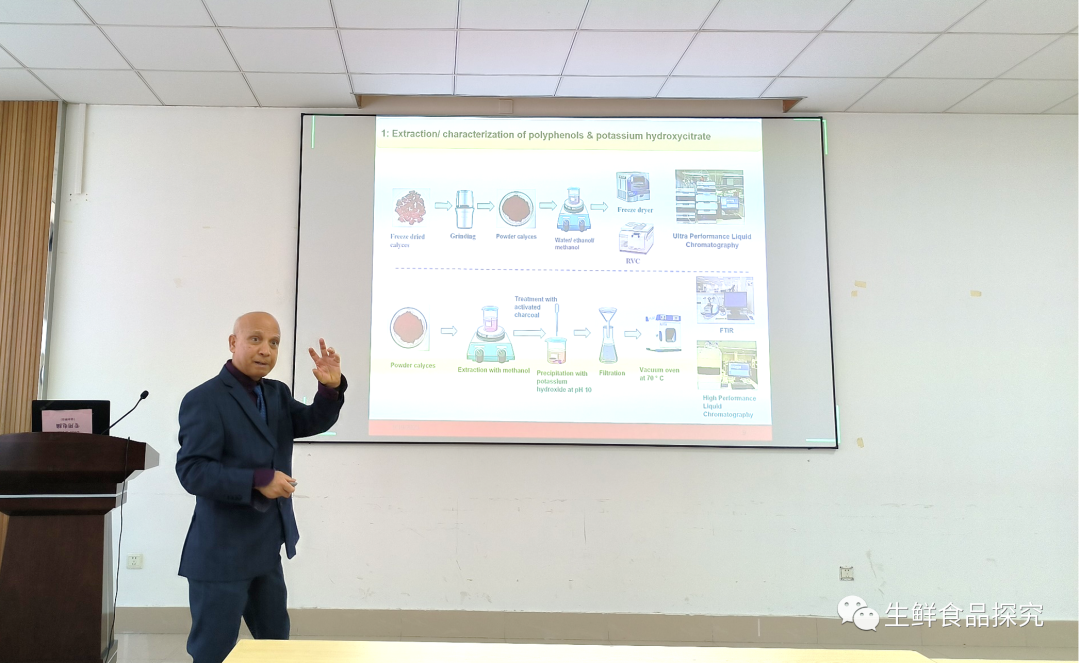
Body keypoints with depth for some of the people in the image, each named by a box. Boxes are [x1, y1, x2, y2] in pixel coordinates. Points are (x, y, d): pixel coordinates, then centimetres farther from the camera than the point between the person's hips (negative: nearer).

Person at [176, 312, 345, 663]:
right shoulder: (204, 399, -14)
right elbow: (192, 471, -21)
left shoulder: (277, 393, 9)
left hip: (265, 551, 8)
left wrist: (331, 388, -20)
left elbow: (314, 422, -2)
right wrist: (259, 481, -27)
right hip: (221, 553, -8)